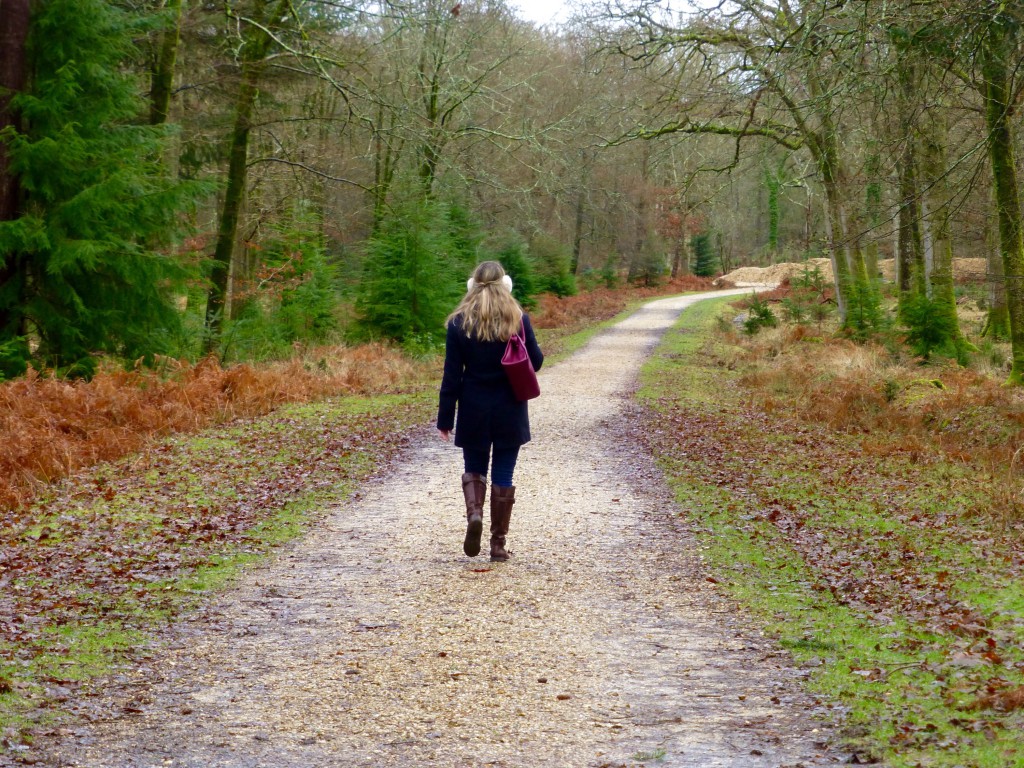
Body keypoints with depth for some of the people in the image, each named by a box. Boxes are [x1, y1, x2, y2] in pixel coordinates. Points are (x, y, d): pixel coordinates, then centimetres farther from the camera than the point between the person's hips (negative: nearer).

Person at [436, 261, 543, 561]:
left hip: (474, 412, 0)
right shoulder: (519, 320, -6)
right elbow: (536, 362, 3)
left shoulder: (459, 323, -6)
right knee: (503, 474, 8)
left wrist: (445, 419, 0)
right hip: (510, 412, 0)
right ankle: (498, 544, 10)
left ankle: (474, 513, -10)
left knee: (474, 468, 18)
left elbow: (452, 375, -5)